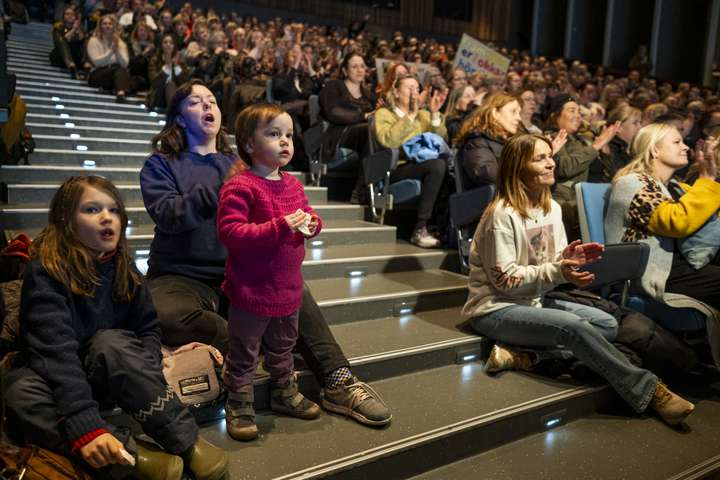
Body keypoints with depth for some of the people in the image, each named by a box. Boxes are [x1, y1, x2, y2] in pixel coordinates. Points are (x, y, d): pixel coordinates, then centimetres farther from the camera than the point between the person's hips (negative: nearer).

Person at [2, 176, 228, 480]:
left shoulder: (122, 267, -6)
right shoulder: (45, 272, -21)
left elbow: (148, 328, 0)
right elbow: (56, 349, -33)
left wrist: (143, 375, -22)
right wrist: (84, 427, -44)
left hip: (107, 374, 2)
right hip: (52, 375, -2)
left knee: (111, 342, -31)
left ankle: (185, 441, -29)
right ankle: (130, 453, -37)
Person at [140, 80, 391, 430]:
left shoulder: (235, 163, 17)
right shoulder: (161, 164, 6)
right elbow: (168, 215, -14)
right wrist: (223, 190, -23)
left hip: (235, 276, 3)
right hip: (181, 277, -3)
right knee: (166, 314, -35)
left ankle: (337, 381, -20)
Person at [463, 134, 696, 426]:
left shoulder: (552, 207, 6)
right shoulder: (502, 214, -18)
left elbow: (555, 266, 10)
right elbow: (504, 280, -19)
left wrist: (569, 258, -13)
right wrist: (557, 270, -27)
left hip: (534, 301, 9)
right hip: (495, 309, -9)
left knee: (607, 324, -4)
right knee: (575, 327, -27)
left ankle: (524, 354, -17)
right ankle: (647, 390, -12)